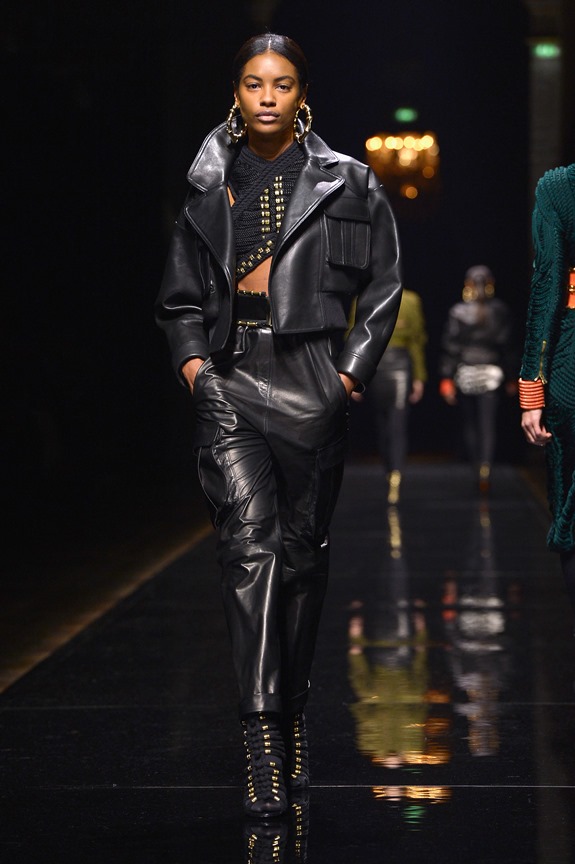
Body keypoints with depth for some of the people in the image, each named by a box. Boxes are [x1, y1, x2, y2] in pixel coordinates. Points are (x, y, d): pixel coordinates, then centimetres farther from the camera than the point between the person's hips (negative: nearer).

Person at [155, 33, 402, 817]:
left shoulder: (345, 184, 5)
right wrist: (192, 361, 3)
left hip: (311, 381, 0)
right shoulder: (210, 186, 11)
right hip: (230, 379, 0)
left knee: (301, 551, 7)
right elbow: (181, 295, 18)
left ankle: (293, 720, 25)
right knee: (249, 540, -15)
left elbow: (384, 286, 8)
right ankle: (263, 747, -20)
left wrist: (353, 369, -1)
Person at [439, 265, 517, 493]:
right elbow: (507, 346, 1)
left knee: (469, 425, 14)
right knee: (488, 426, -3)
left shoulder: (457, 313, -3)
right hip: (491, 374, -1)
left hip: (464, 375, 1)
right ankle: (485, 467, -20)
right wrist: (511, 378, 8)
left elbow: (449, 348, -6)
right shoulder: (500, 312, -1)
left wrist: (446, 379, -4)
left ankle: (477, 468, 20)